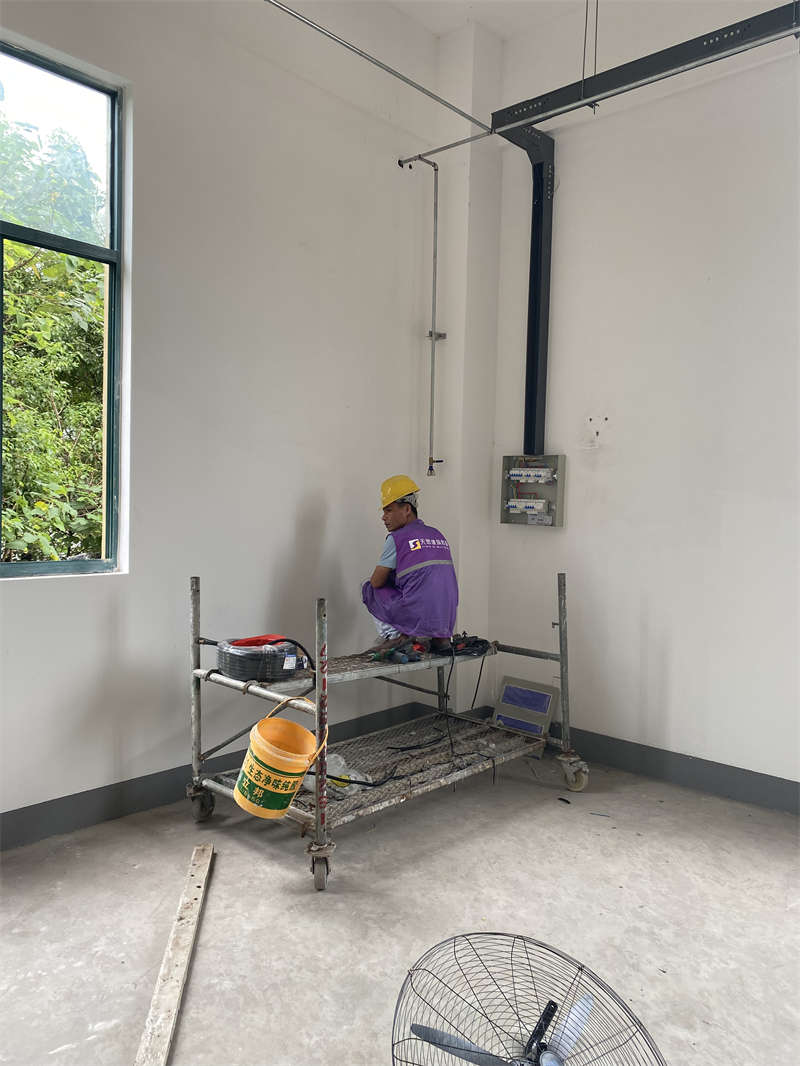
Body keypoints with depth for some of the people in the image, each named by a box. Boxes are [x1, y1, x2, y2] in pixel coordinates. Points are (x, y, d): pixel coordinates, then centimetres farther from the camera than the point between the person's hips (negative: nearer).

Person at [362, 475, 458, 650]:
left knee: (369, 589, 13)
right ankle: (438, 638, 22)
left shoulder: (396, 538, -7)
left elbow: (376, 582, 0)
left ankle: (395, 636, 1)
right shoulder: (439, 536, 13)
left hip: (416, 619, -7)